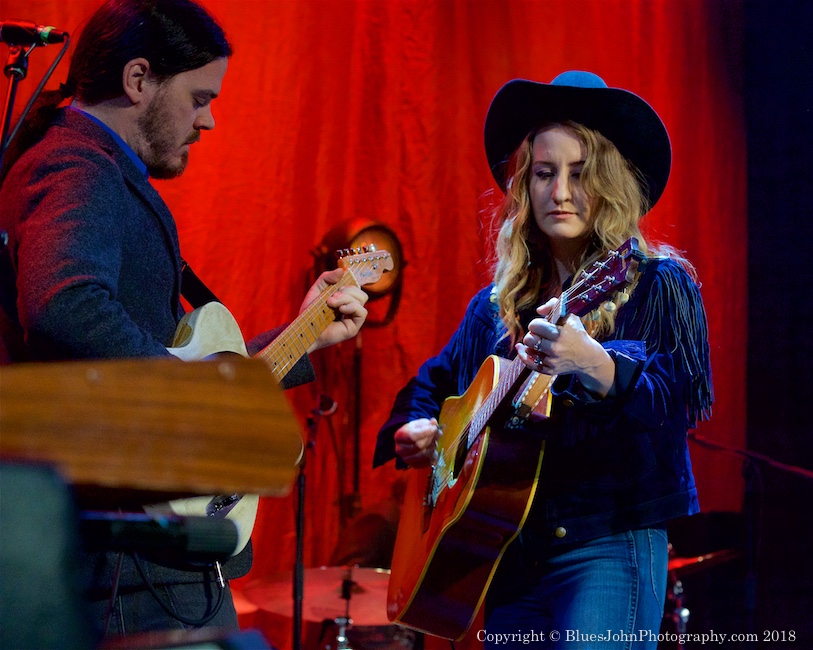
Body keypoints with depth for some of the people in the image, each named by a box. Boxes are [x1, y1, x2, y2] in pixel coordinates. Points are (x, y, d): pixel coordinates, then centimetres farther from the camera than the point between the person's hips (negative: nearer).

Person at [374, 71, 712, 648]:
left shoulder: (657, 286, -2)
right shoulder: (497, 305, 13)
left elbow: (682, 395, -17)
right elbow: (432, 384, 26)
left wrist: (594, 366, -35)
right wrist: (416, 431, 4)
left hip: (609, 547, -5)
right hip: (509, 552, 5)